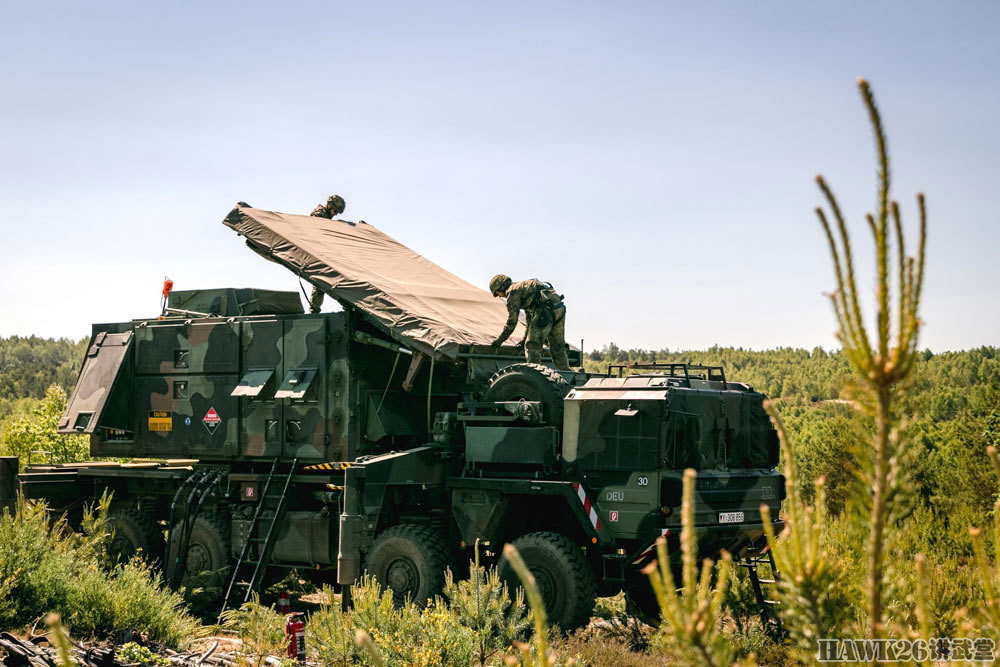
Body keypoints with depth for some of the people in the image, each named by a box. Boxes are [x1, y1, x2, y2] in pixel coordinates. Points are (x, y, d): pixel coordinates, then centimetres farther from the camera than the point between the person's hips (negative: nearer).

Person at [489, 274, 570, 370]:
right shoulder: (522, 285, 32)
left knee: (533, 345, -8)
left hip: (545, 308, -9)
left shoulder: (512, 291, 3)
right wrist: (526, 337, 45)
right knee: (557, 347, 16)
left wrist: (499, 341, 10)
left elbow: (512, 321, 1)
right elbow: (529, 315, 39)